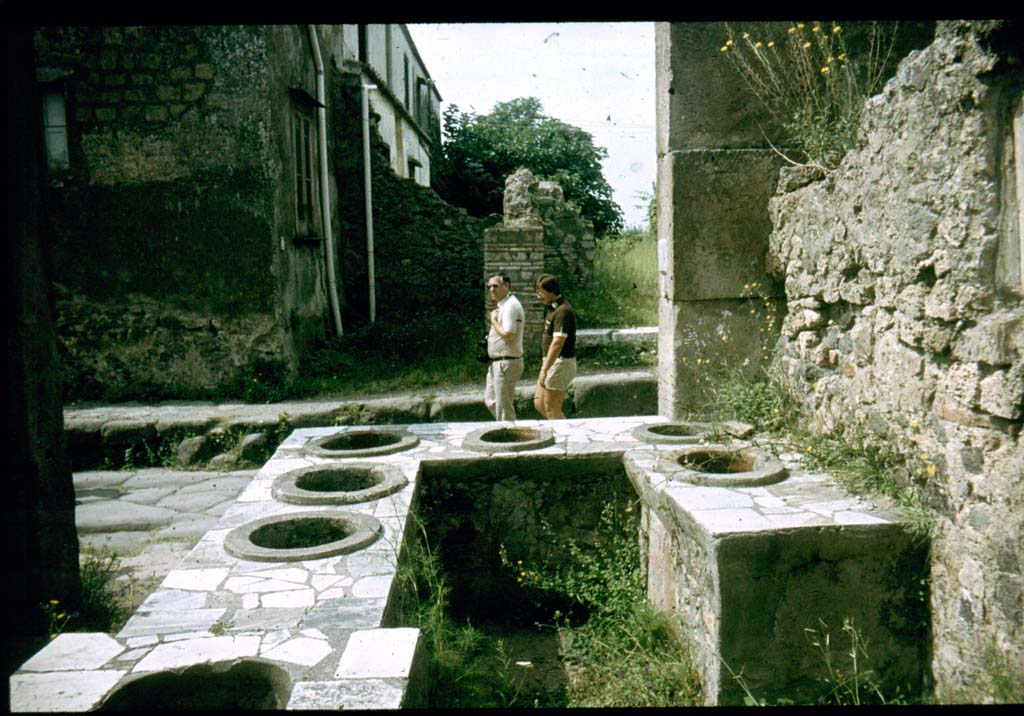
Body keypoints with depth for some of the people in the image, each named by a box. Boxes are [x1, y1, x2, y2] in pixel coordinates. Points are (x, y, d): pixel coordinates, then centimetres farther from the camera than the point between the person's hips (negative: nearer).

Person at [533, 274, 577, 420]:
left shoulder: (563, 311, -19)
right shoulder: (553, 308, 13)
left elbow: (557, 343, -26)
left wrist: (544, 370, -27)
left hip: (560, 363, -10)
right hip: (552, 362, 10)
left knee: (551, 409, -3)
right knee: (539, 404, 13)